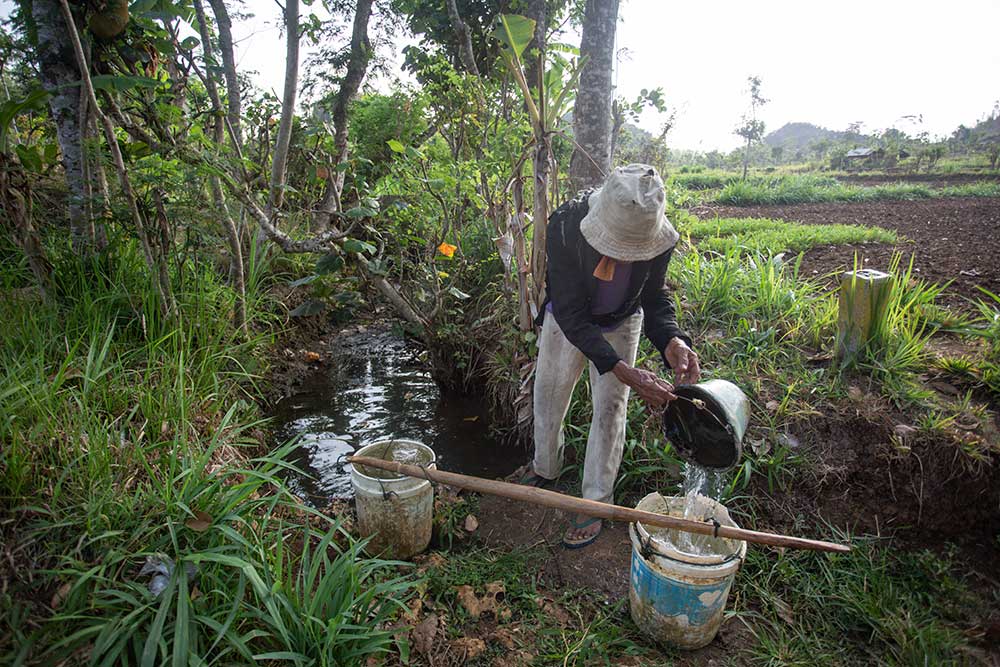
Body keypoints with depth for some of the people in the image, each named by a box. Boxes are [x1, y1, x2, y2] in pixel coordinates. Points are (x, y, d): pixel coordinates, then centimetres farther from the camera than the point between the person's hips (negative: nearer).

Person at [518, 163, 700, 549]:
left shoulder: (658, 234, -30)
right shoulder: (566, 226, -37)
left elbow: (655, 296, -14)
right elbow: (571, 313, -36)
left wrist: (671, 340, -37)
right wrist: (622, 370, -45)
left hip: (620, 325, 1)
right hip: (566, 319, 0)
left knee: (609, 409, 0)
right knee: (548, 395, 13)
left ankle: (595, 504, 16)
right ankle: (545, 467, 41)